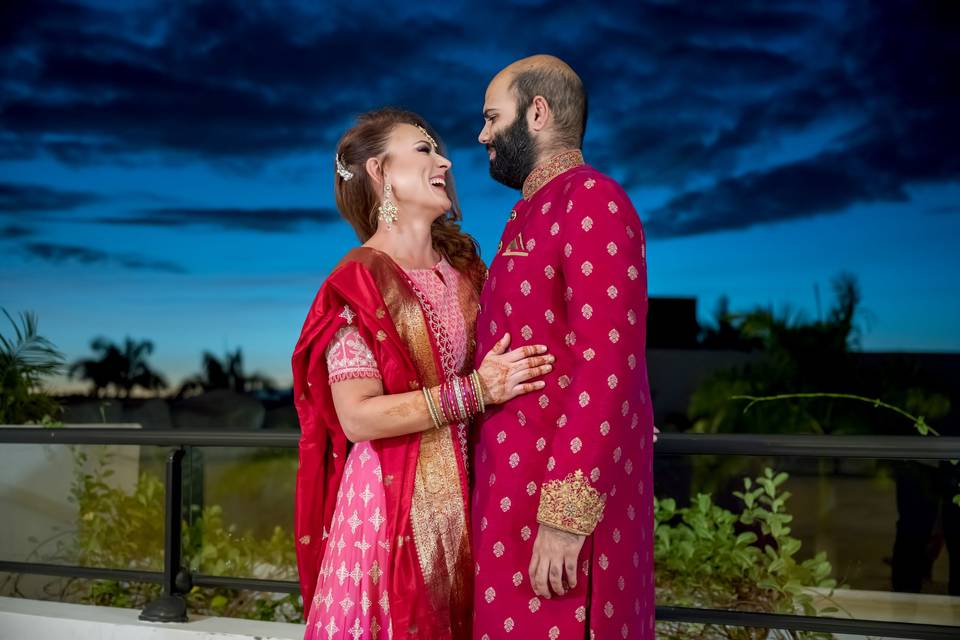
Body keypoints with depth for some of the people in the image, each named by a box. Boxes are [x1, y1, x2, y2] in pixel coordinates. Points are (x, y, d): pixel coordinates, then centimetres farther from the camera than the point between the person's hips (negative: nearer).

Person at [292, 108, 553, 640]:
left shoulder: (464, 267, 8)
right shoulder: (359, 281, -11)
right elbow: (357, 416, -17)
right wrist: (475, 391, -20)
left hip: (466, 496, 6)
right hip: (393, 498, -6)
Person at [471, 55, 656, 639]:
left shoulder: (592, 201, -11)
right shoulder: (535, 214, 18)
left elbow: (605, 369, -20)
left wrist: (565, 514, -23)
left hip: (559, 500, -9)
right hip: (518, 488, 9)